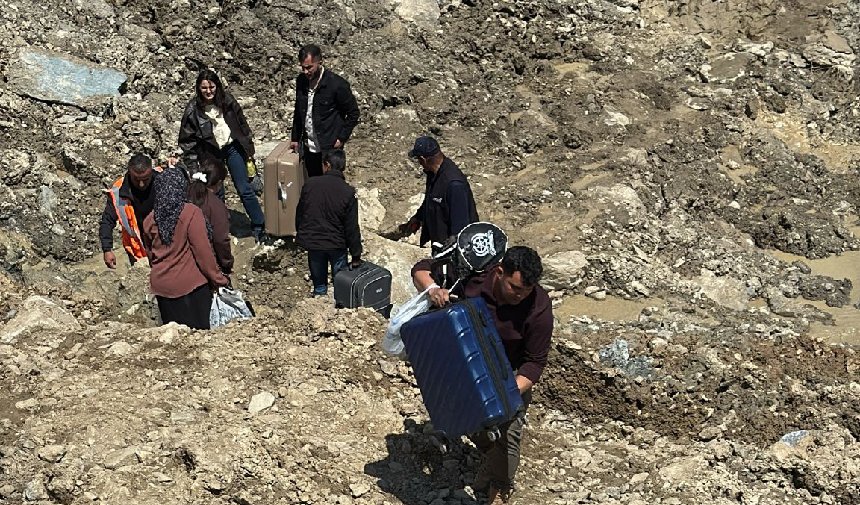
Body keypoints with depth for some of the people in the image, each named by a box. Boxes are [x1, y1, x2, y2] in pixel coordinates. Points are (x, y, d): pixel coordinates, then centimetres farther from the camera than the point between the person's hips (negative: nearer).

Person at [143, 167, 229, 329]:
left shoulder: (150, 219, 2)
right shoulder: (191, 213, -14)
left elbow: (151, 254, 14)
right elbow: (203, 251, -14)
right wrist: (218, 279, -6)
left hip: (160, 284, 5)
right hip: (190, 285, -5)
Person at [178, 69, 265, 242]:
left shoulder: (227, 101, -7)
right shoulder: (193, 109, -13)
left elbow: (242, 124, 6)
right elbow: (187, 140, -7)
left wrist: (248, 148, 9)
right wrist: (192, 167, -8)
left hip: (232, 148, 1)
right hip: (210, 154, -1)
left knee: (245, 189, 4)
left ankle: (259, 227, 13)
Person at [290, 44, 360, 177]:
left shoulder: (337, 84, -16)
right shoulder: (301, 81, 1)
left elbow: (353, 113, -7)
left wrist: (342, 138, -10)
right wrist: (295, 137, 15)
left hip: (329, 149, -5)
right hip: (308, 148, 5)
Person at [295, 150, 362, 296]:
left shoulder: (309, 184, -9)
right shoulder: (348, 192, -15)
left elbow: (299, 213, 2)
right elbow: (352, 228, -12)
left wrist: (300, 233, 19)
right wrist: (356, 255, -3)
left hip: (311, 240, 2)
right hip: (336, 243, -2)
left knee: (318, 275, 18)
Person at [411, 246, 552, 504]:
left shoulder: (538, 306, -31)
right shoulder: (472, 276, -29)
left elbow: (535, 361, -22)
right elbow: (422, 268, -17)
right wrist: (432, 289, -39)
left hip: (512, 371, -2)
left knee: (508, 431, -5)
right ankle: (491, 456, 45)